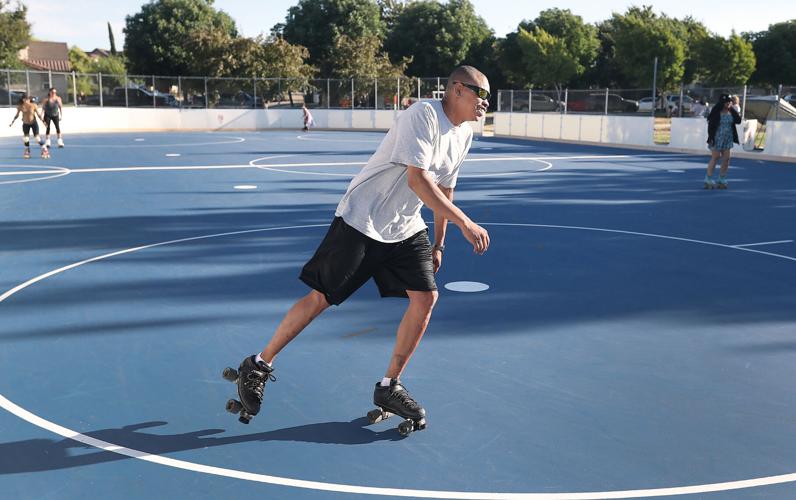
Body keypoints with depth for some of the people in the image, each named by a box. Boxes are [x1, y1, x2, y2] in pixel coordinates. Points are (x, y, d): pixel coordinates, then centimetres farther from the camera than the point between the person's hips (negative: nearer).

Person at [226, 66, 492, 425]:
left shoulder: (464, 134, 7)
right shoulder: (423, 116, -20)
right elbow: (417, 180, -30)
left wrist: (439, 243, 18)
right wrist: (465, 223, -31)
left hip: (405, 230, 8)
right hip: (361, 220, -8)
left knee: (426, 297, -6)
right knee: (321, 297, -2)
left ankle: (389, 388, 8)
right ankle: (258, 366, 15)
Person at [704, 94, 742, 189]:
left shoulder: (731, 112, 6)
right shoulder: (716, 112, -10)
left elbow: (738, 120, -4)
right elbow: (710, 124, -11)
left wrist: (733, 110, -8)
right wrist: (711, 138, -14)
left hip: (728, 139, 5)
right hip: (717, 138, -5)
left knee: (726, 159, 3)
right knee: (715, 158, -2)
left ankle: (722, 180, 12)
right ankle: (708, 180, 5)